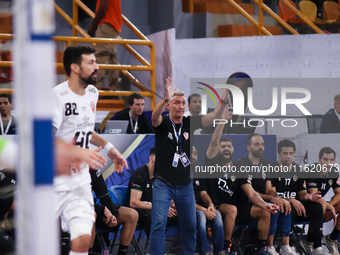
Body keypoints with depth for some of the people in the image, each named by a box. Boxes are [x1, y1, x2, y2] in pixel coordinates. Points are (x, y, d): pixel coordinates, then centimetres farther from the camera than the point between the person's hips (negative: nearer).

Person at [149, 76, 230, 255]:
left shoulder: (189, 123, 3)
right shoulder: (162, 123, -7)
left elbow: (212, 117, -8)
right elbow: (155, 116, -30)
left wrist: (223, 101, -27)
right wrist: (165, 98, -50)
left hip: (185, 185, 4)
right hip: (163, 184, -4)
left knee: (190, 226, 11)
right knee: (158, 224, -13)